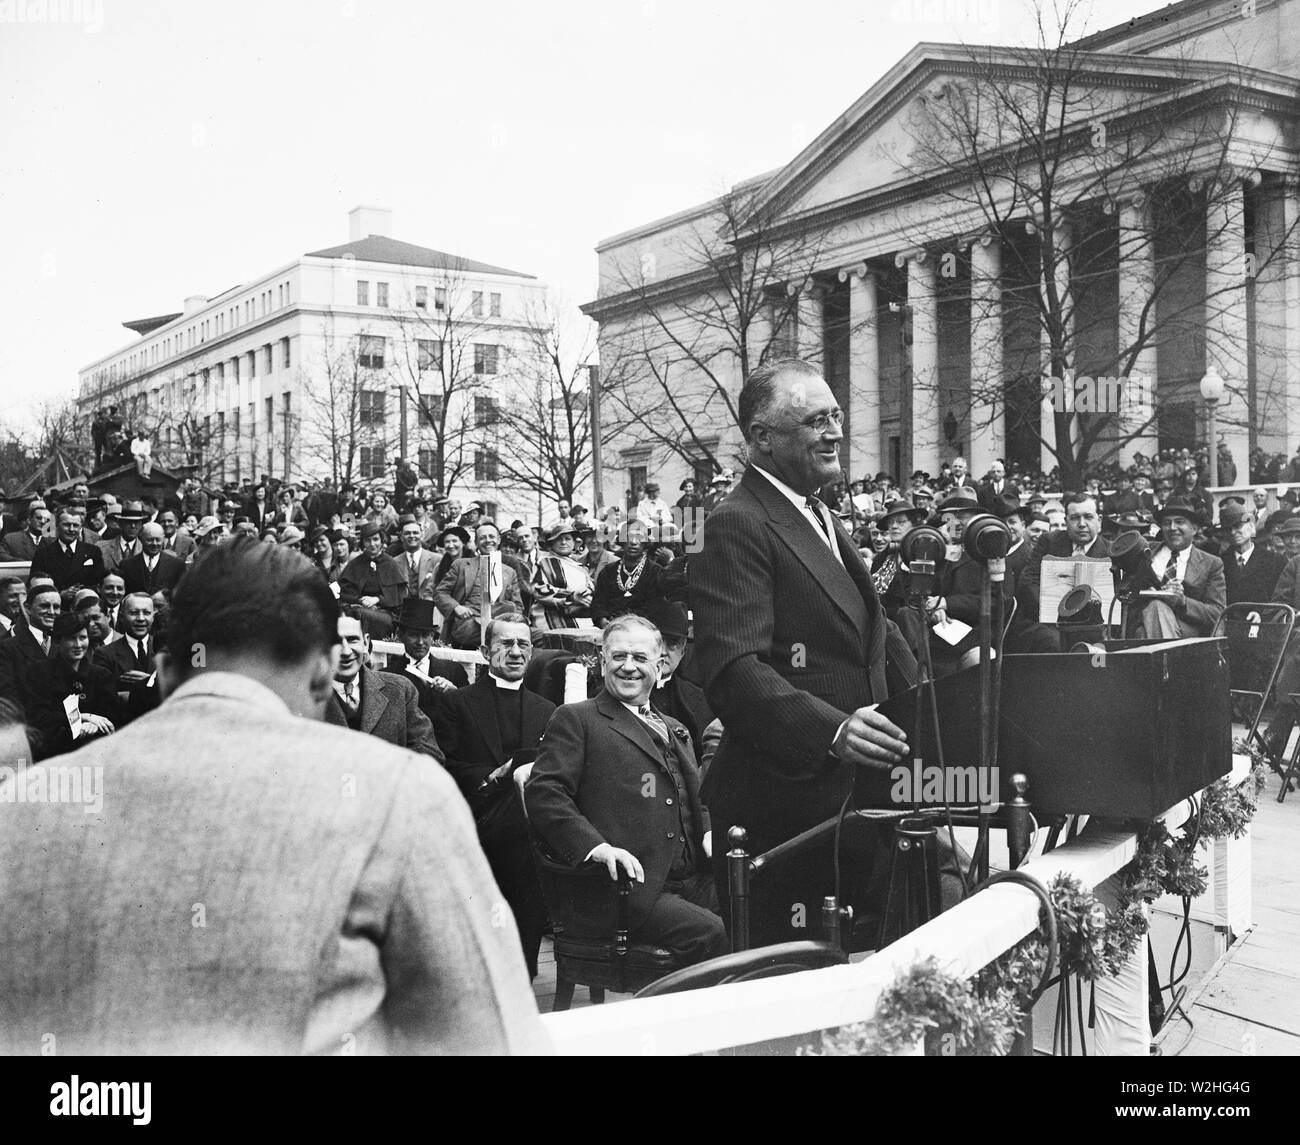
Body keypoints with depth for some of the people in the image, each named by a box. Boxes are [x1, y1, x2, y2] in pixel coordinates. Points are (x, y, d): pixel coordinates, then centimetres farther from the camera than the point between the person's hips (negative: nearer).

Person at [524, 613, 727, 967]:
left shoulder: (675, 730, 29)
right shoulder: (575, 719, 7)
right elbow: (542, 793, -5)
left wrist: (709, 833, 8)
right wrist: (595, 846, -21)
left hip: (693, 882, 6)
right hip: (621, 888, -6)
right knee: (710, 933, -28)